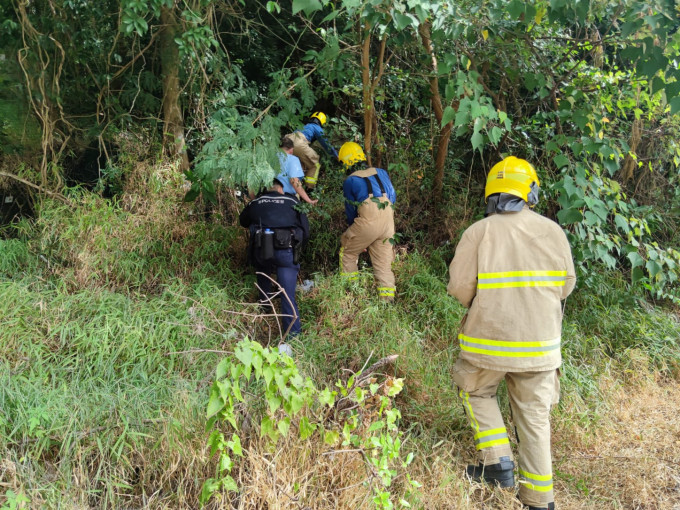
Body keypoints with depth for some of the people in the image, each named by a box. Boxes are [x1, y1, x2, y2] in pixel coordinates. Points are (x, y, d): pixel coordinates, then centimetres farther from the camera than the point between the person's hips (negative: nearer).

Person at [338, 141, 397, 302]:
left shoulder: (350, 181, 7)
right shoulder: (381, 173, 18)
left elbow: (350, 210, 12)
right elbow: (393, 197, 20)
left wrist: (353, 229, 26)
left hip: (368, 221, -4)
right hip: (388, 221, 5)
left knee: (347, 252, 16)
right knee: (383, 261, 12)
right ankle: (388, 298, 10)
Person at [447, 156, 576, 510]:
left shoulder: (478, 232, -12)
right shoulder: (553, 232, -3)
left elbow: (459, 287, -12)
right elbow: (565, 285, 6)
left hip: (489, 341, -2)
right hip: (540, 344, 3)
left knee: (477, 392, 24)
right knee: (534, 415, 15)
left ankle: (496, 461, 13)